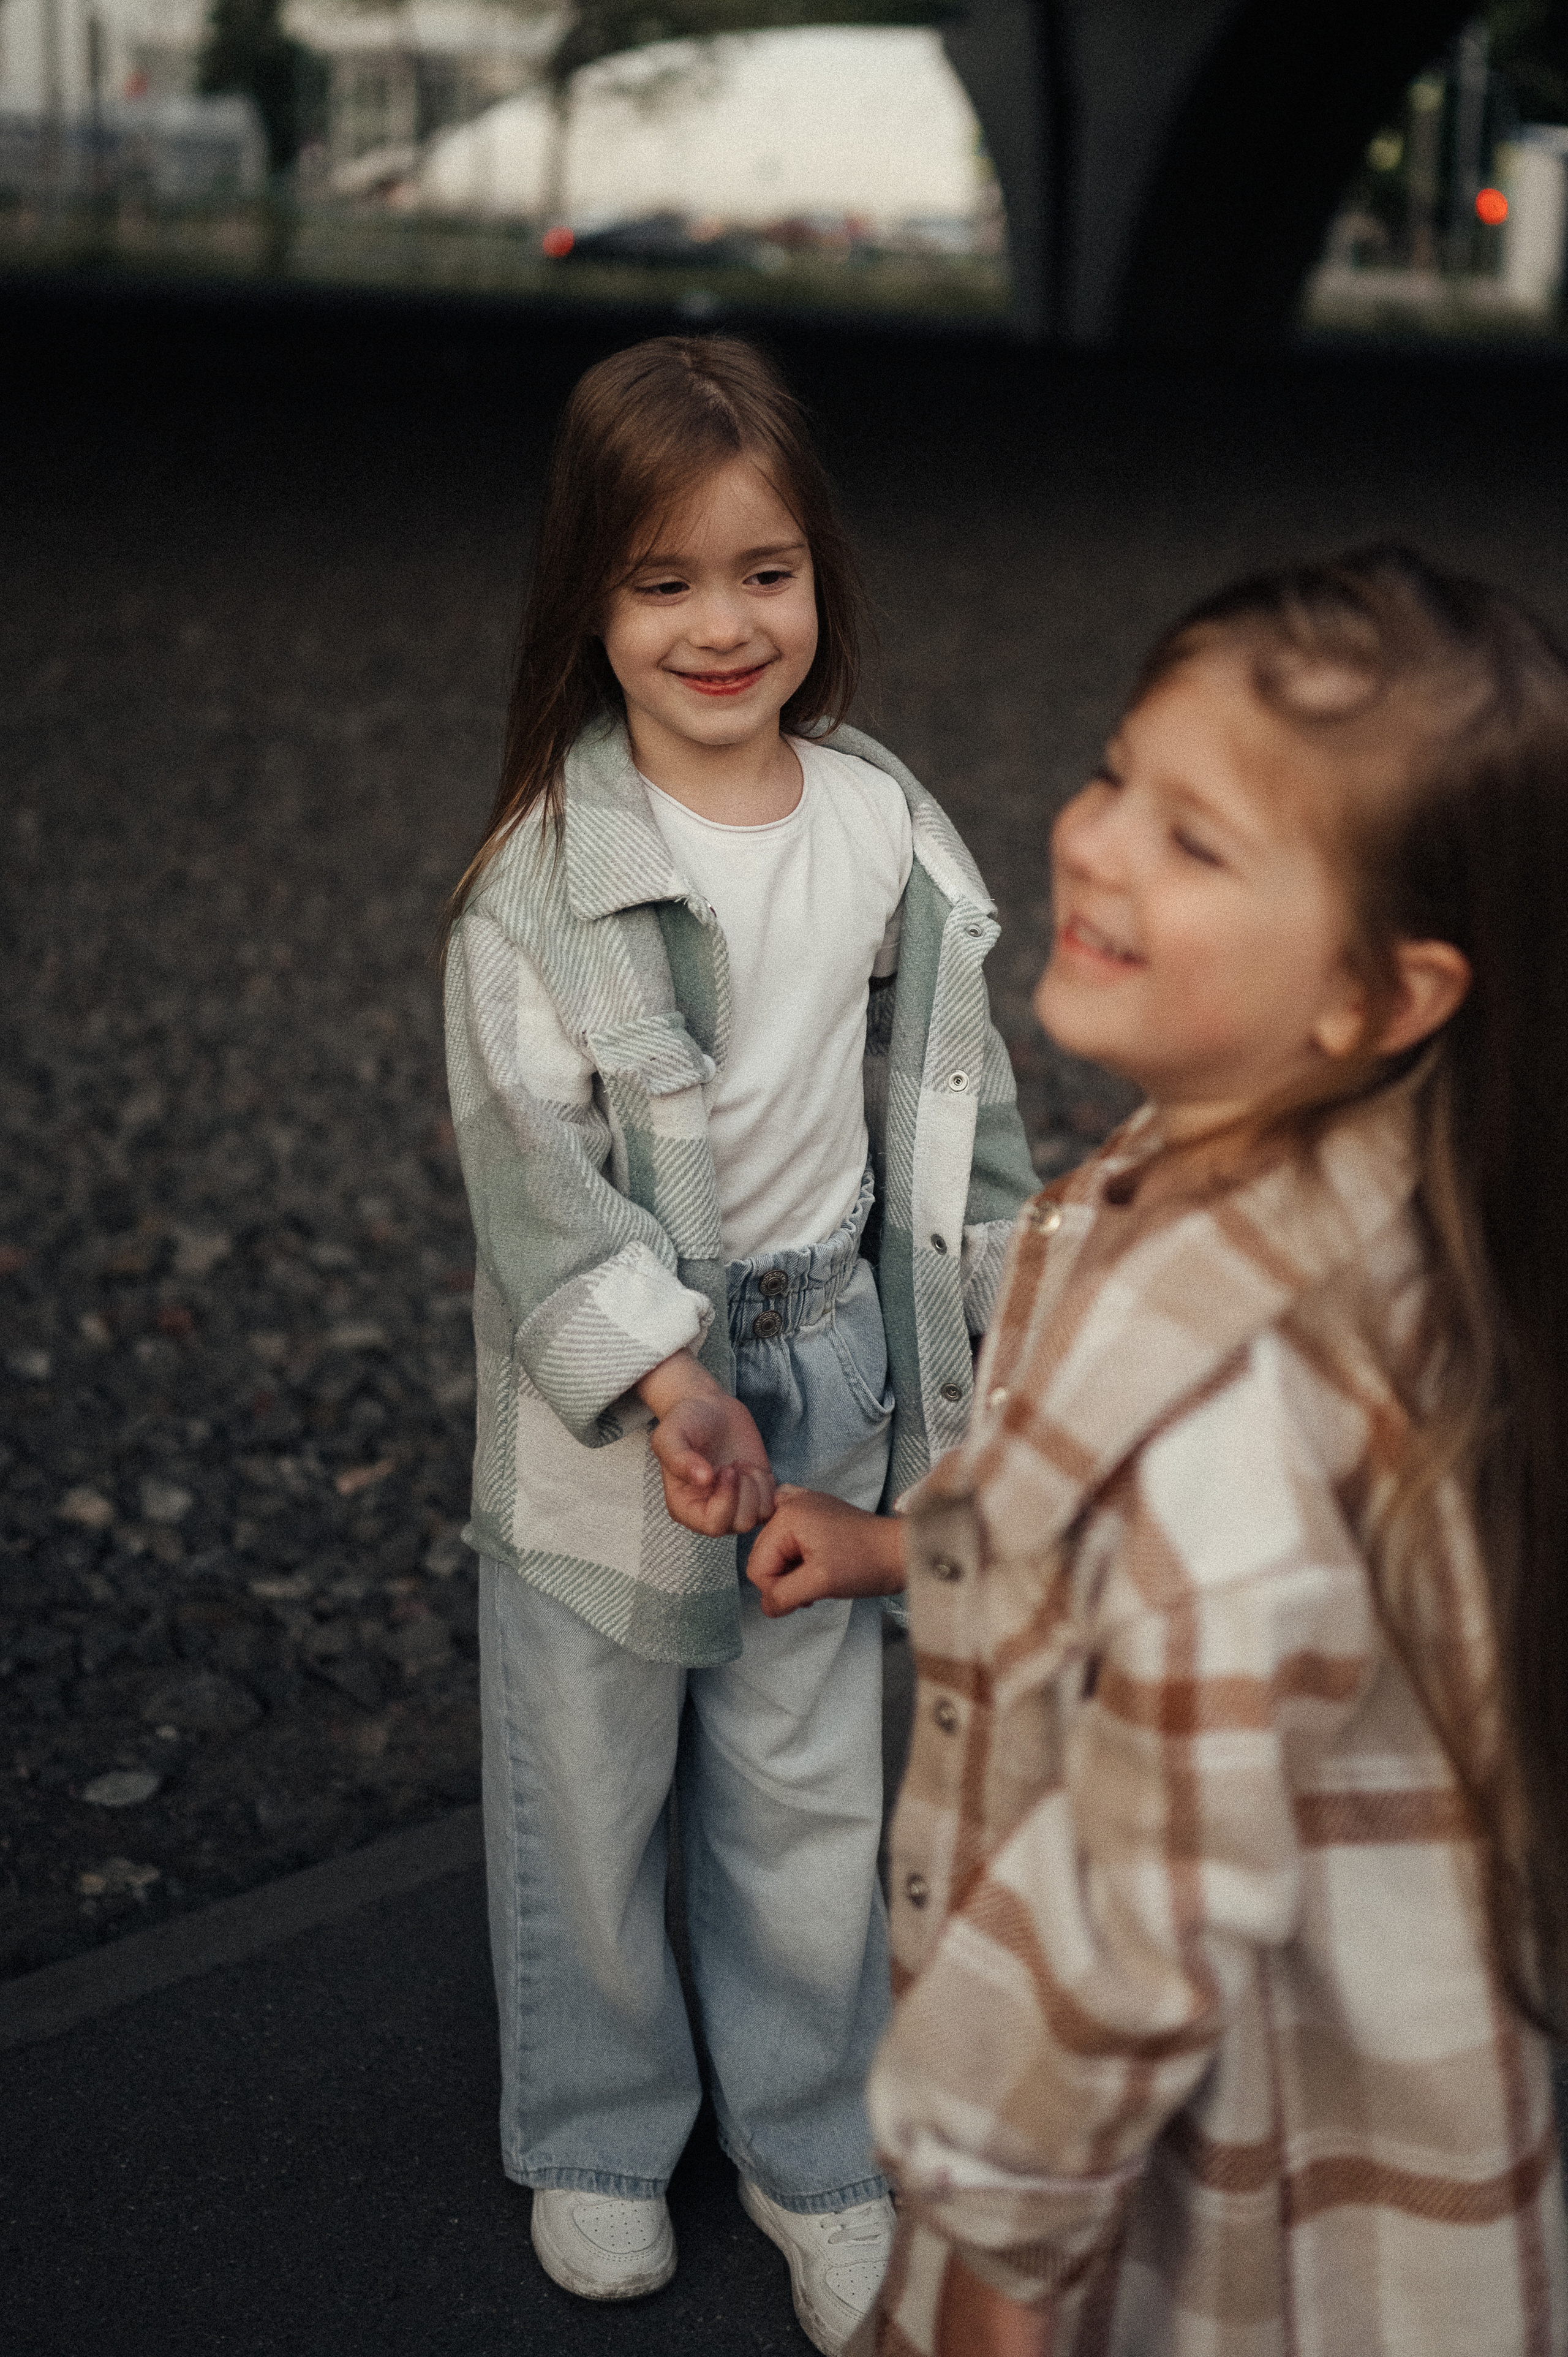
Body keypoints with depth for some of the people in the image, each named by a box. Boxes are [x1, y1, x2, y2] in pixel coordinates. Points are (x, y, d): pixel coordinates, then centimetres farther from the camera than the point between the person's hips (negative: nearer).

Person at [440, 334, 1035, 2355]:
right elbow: (526, 1151, -16)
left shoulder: (887, 832, -2)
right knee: (589, 1797, 14)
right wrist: (669, 1381, -22)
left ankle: (814, 2152, 36)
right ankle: (595, 2139, 38)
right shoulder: (543, 867, -14)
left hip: (827, 1388, 3)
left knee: (811, 1798, 15)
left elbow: (953, 1105, 6)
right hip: (598, 1416, -3)